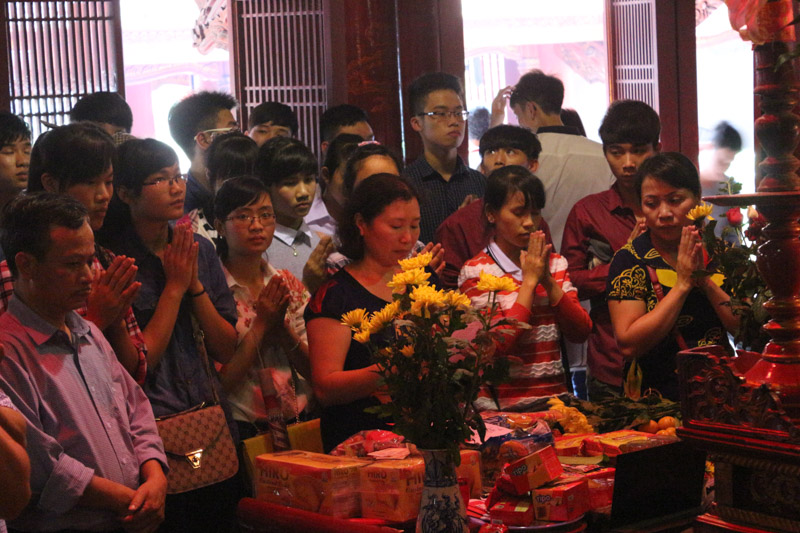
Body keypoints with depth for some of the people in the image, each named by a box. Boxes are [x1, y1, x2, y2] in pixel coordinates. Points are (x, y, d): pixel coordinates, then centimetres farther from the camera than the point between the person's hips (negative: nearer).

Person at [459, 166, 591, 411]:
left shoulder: (555, 264, 16)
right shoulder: (476, 271, -1)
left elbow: (581, 333, 7)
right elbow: (497, 344, -12)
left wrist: (548, 281, -4)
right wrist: (530, 281, -6)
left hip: (554, 398, 4)